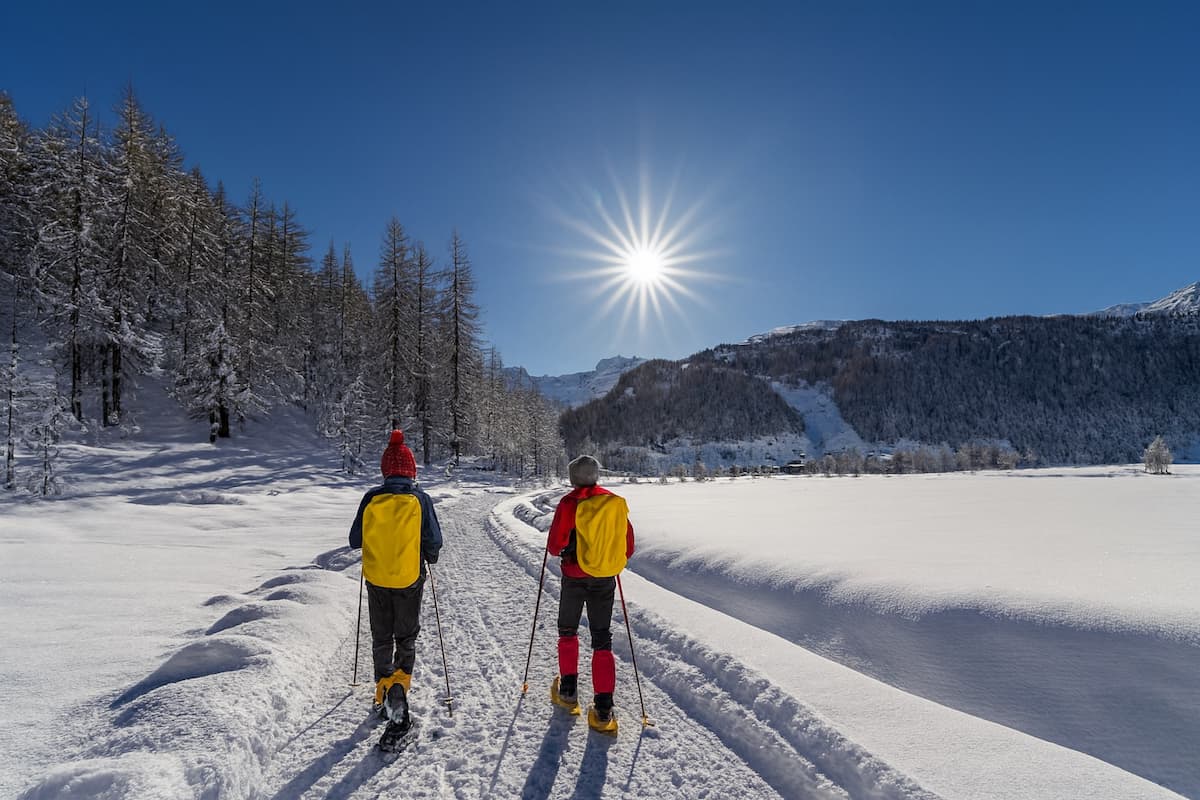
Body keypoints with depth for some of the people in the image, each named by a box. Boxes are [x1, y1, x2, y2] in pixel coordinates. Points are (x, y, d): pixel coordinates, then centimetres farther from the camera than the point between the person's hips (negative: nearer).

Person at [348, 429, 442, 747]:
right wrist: (430, 558, 14)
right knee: (406, 638, 13)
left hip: (376, 580, 2)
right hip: (409, 580, -2)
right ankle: (399, 686, -7)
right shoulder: (420, 499, -11)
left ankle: (384, 696, 26)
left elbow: (355, 540, 1)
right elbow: (433, 541, -7)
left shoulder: (371, 498, -6)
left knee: (381, 638, 18)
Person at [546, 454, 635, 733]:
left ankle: (569, 691, 28)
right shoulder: (617, 503, -1)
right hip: (605, 581, 2)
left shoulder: (569, 503, -12)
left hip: (575, 578, -2)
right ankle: (603, 710, 5)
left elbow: (554, 545, -12)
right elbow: (628, 547, 5)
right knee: (602, 640, 9)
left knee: (568, 632, 21)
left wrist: (559, 549, 11)